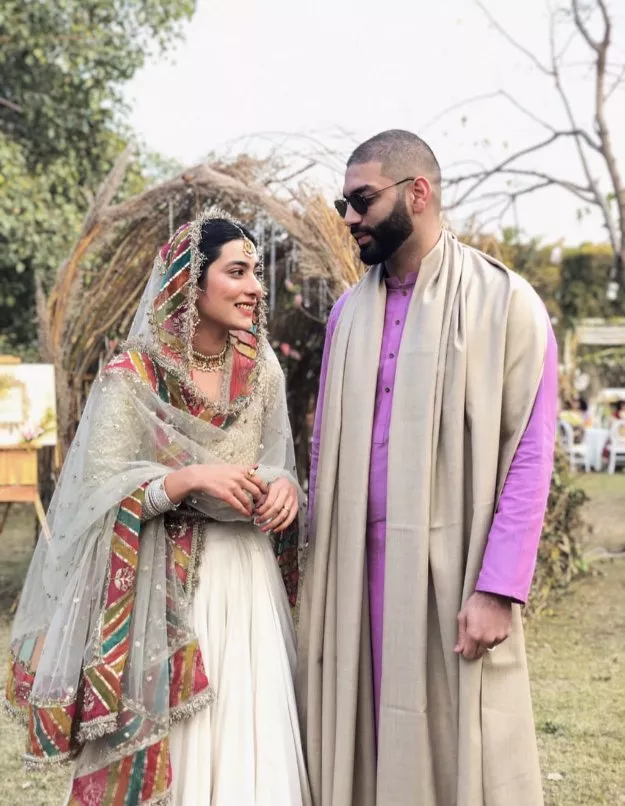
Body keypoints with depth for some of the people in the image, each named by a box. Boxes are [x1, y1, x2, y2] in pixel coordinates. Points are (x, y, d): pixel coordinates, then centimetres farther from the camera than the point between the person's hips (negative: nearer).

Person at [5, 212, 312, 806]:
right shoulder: (132, 376, -10)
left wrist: (285, 486, -9)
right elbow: (99, 491, -11)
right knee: (164, 753, 2)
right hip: (165, 585, -4)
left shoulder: (261, 368, 4)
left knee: (252, 735, 6)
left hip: (247, 576, 4)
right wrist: (189, 479, -24)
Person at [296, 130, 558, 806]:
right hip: (357, 566, 5)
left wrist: (497, 590, -14)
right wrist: (319, 568, 8)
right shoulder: (349, 312, 11)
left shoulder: (504, 302, -5)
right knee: (363, 745, 9)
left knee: (457, 747, 3)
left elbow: (529, 457, -8)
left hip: (452, 568, -4)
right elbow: (326, 445, 12)